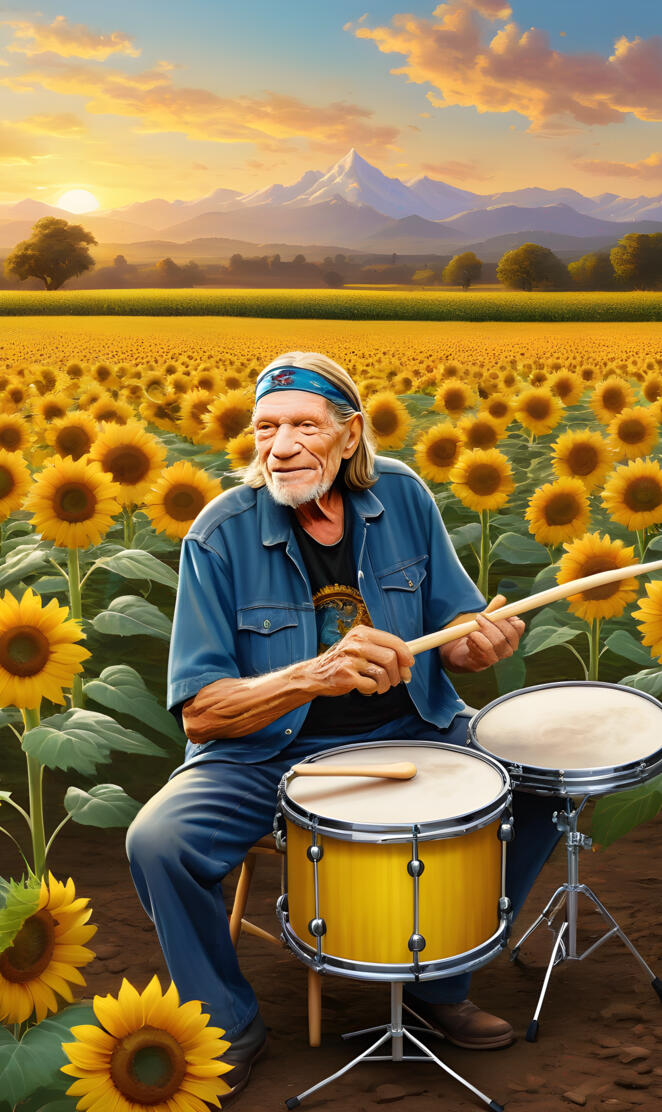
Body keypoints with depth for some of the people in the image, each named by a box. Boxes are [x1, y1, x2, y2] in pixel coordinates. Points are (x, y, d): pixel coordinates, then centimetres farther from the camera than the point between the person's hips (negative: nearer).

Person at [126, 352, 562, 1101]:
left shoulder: (402, 496, -6)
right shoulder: (221, 534, -15)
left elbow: (451, 636, 3)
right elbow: (199, 712, -17)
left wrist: (482, 642, -23)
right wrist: (316, 674, -33)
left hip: (404, 734, 3)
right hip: (266, 750, -3)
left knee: (542, 784, -12)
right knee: (156, 842, -26)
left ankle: (438, 982, 12)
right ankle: (228, 1025, 5)